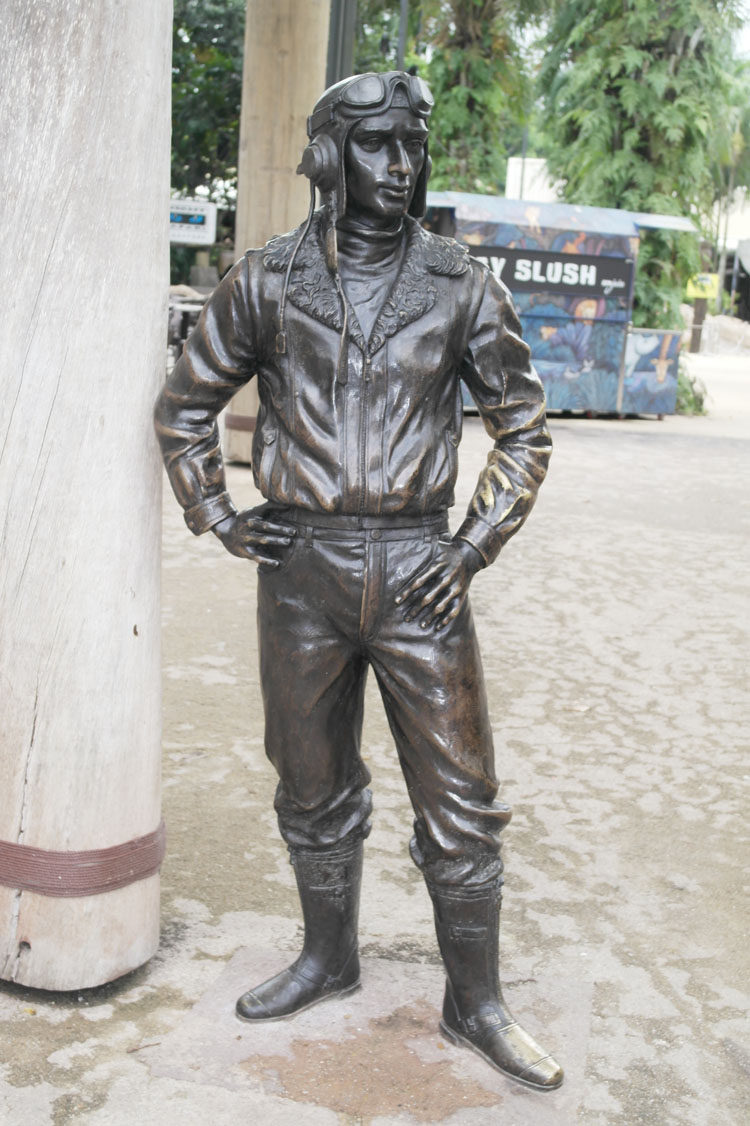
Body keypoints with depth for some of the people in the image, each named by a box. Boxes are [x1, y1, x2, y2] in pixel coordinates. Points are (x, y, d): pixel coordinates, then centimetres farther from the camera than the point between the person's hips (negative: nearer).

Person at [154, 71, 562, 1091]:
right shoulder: (266, 282, 2)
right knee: (314, 787, 14)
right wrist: (218, 520, 4)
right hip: (300, 570, 1)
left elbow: (524, 426, 7)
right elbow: (184, 406, 12)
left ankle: (476, 1003, 21)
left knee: (459, 796, 3)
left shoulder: (459, 286, 1)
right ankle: (329, 958, 36)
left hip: (417, 573, -1)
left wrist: (476, 546, -3)